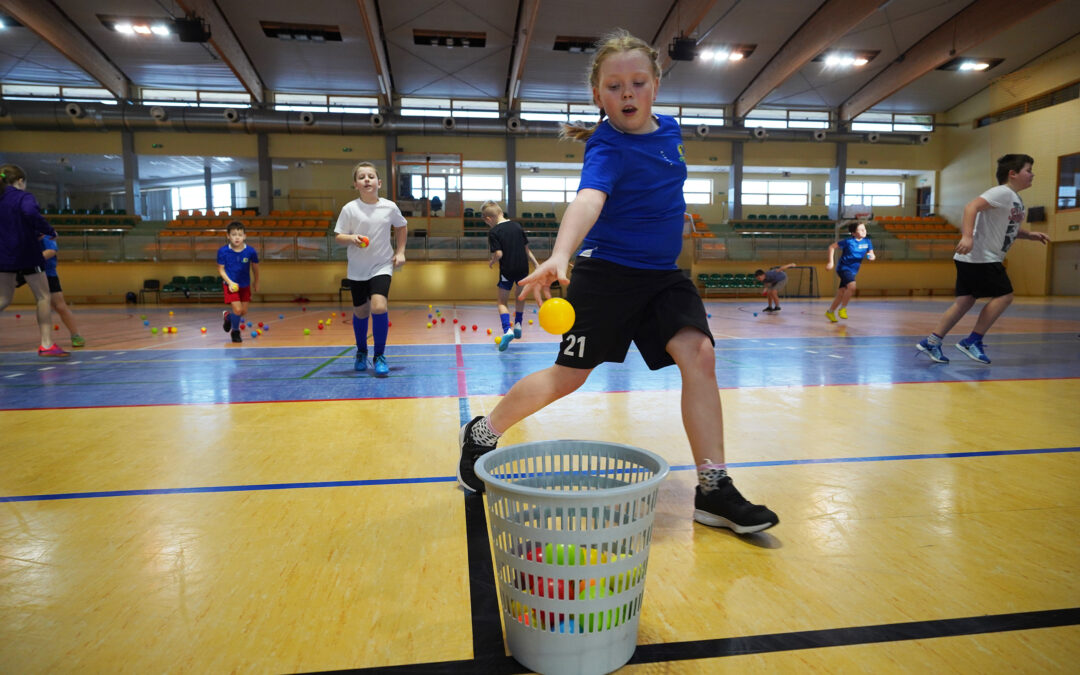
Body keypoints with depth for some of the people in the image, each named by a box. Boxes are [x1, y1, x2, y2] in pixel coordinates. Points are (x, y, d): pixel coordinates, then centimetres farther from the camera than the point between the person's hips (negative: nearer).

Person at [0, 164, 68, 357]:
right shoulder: (23, 197, -8)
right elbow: (31, 213, -30)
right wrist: (50, 231, -17)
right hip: (26, 254, -6)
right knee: (43, 297, 2)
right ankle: (47, 344, -1)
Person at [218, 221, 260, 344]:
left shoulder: (250, 251, -16)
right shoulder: (223, 251, -18)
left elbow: (255, 267, 1)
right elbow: (221, 269, -8)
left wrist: (256, 282, 14)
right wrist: (229, 282, -23)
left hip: (245, 285, 3)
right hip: (230, 284, -3)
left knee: (244, 311, 10)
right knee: (237, 309, -12)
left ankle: (228, 316, 45)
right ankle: (235, 332, 14)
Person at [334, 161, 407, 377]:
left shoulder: (390, 207, -5)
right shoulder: (349, 209, -7)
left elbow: (400, 227, 14)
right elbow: (339, 236, -4)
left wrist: (400, 251, 7)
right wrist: (352, 238, -25)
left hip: (382, 266, -1)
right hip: (357, 269, 1)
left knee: (379, 306, -21)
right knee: (360, 312, 12)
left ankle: (379, 356, -5)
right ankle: (361, 351, 38)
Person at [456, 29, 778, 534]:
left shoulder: (668, 131, 5)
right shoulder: (607, 148, -18)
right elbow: (588, 199, -39)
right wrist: (560, 256, -54)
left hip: (663, 274, 6)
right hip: (608, 271, -6)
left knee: (699, 355, -14)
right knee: (569, 376, 0)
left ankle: (713, 491, -6)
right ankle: (481, 434, 24)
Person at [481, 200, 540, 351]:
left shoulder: (493, 232, -8)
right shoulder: (517, 226, 6)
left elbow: (499, 254, -16)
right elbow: (527, 249, 8)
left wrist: (491, 261, 4)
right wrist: (536, 264, 13)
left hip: (507, 270, -4)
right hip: (523, 267, 4)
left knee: (503, 302, 7)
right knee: (520, 297, 27)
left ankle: (507, 330, -11)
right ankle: (518, 324, 28)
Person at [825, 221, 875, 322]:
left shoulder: (867, 242, 0)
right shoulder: (849, 242, -15)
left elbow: (872, 255, 6)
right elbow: (831, 247, -8)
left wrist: (871, 256, -20)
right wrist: (831, 262, -11)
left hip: (853, 271, 6)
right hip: (844, 268, -6)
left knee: (841, 294, 11)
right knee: (852, 286, -29)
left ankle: (830, 312, 27)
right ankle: (842, 308, -11)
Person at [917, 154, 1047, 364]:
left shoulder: (1017, 200, 20)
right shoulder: (1002, 192, -11)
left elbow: (1009, 228, 34)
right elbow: (972, 206, -26)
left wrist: (1029, 235, 17)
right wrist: (967, 236, -38)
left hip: (987, 259, 10)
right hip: (979, 257, -10)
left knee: (965, 300, 6)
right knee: (1004, 296, -8)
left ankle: (931, 342, 4)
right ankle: (972, 341, -3)